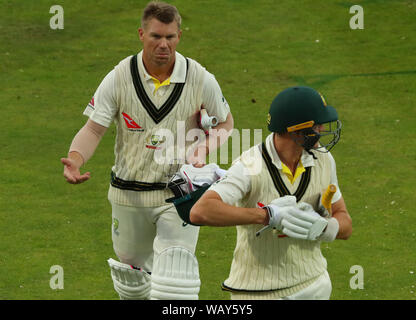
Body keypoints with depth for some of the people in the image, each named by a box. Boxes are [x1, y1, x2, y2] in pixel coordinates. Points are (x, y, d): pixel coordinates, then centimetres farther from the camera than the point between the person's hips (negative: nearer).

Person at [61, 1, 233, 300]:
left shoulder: (201, 80, -9)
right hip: (130, 194, 2)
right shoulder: (119, 78, -9)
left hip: (180, 194, -2)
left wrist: (204, 149, -14)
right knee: (132, 272, 17)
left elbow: (225, 122, 7)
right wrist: (74, 160, -29)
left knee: (175, 275, -18)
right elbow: (94, 129, -8)